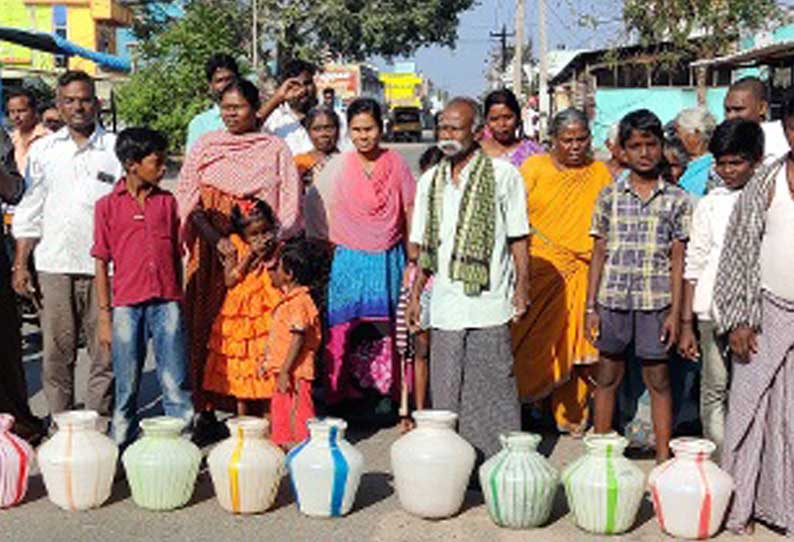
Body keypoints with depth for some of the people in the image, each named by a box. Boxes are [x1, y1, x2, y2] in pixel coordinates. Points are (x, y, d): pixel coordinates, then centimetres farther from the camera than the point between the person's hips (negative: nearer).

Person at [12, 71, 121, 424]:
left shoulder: (116, 149, 4)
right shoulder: (43, 150, 11)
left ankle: (100, 420, 13)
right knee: (56, 351, 5)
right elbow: (29, 212, 14)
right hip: (54, 265, 2)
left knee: (105, 351, 1)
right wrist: (20, 264, 8)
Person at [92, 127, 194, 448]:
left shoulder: (167, 202, 8)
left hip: (167, 304, 1)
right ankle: (122, 448, 19)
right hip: (126, 305, -1)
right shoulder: (108, 206, 2)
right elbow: (102, 263, 3)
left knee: (176, 384, 1)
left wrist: (179, 302, 11)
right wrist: (104, 317, 0)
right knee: (127, 387, 8)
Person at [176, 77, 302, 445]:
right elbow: (190, 201, 3)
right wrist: (219, 241, -10)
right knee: (207, 329, -1)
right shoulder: (205, 147, 11)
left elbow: (289, 207, 3)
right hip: (212, 252, 1)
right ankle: (207, 412, 5)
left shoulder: (275, 150, 8)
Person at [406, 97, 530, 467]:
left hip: (488, 302, -4)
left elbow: (518, 238, 0)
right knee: (446, 391, 7)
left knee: (494, 387, -1)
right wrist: (415, 293, 14)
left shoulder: (503, 175, 0)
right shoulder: (430, 180, 14)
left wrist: (522, 285, -7)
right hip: (445, 304, 4)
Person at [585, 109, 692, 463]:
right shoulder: (610, 196, 5)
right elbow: (599, 253, 7)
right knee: (607, 376, 9)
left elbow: (677, 260, 3)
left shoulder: (676, 199, 3)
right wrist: (591, 307, 2)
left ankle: (663, 455, 15)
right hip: (613, 299, 1)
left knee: (658, 378, 6)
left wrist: (675, 311, -3)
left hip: (656, 301, -1)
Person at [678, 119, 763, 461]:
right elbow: (693, 266, 8)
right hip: (715, 311, 1)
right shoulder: (710, 205, 8)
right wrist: (686, 323, 4)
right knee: (715, 390, 2)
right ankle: (719, 462, 10)